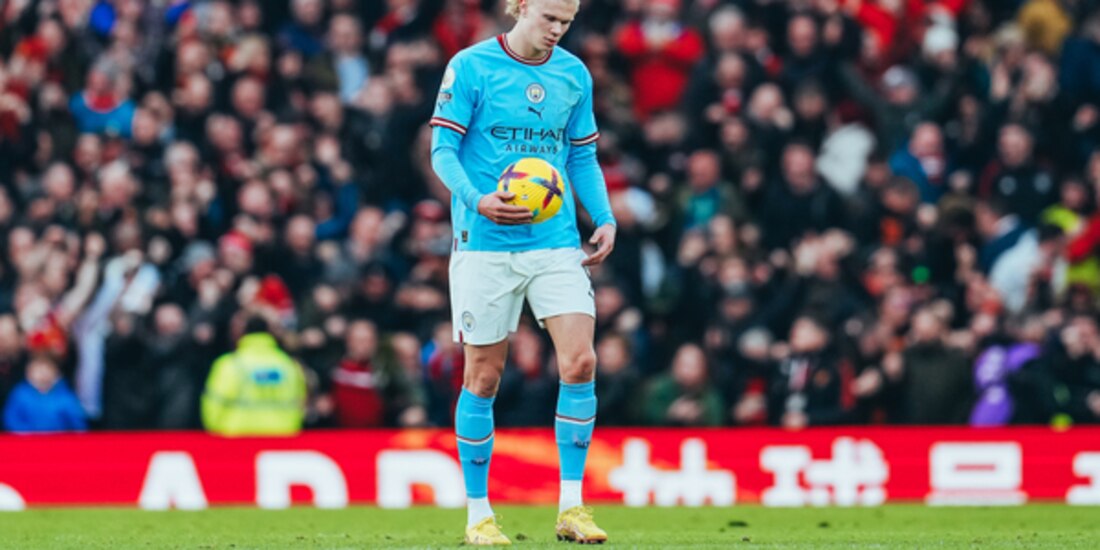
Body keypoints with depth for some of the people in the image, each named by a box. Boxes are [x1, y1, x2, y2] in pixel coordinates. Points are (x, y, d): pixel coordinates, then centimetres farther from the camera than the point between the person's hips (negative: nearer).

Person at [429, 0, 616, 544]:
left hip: (556, 241, 3)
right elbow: (443, 150, -6)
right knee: (483, 377, 2)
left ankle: (571, 507, -2)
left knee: (580, 360, -10)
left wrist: (605, 219, 4)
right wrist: (477, 199, -23)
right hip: (484, 245, -3)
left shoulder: (574, 75, 10)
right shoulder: (470, 67, -4)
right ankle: (478, 513, 13)